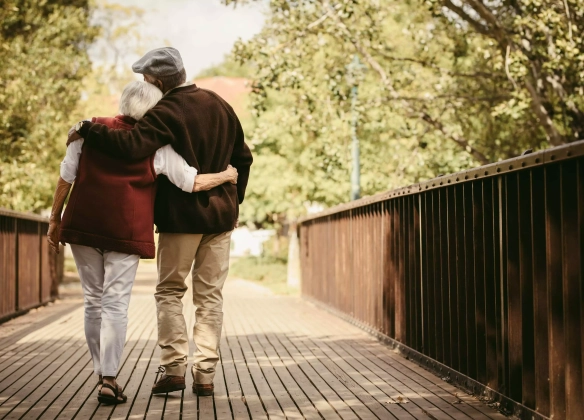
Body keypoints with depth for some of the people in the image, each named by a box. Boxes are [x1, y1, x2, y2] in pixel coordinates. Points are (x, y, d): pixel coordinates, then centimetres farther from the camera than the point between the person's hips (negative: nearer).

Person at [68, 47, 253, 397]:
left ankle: (174, 368, 2)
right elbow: (243, 158, 15)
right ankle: (206, 374, 7)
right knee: (210, 296, 8)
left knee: (170, 292, 8)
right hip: (220, 215, 6)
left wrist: (87, 129, -19)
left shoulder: (166, 113, -14)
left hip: (181, 217, -5)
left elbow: (132, 146, -31)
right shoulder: (219, 105, 9)